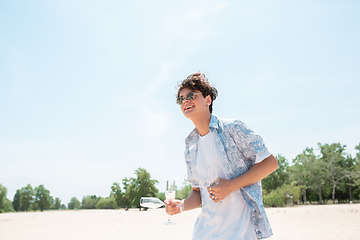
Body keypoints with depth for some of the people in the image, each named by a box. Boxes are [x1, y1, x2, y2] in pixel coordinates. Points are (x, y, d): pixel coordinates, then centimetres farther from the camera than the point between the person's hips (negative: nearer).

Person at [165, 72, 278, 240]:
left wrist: (231, 185, -16)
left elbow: (270, 163, -8)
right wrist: (181, 206, -5)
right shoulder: (190, 146, 10)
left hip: (241, 225, -5)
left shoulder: (232, 129, -7)